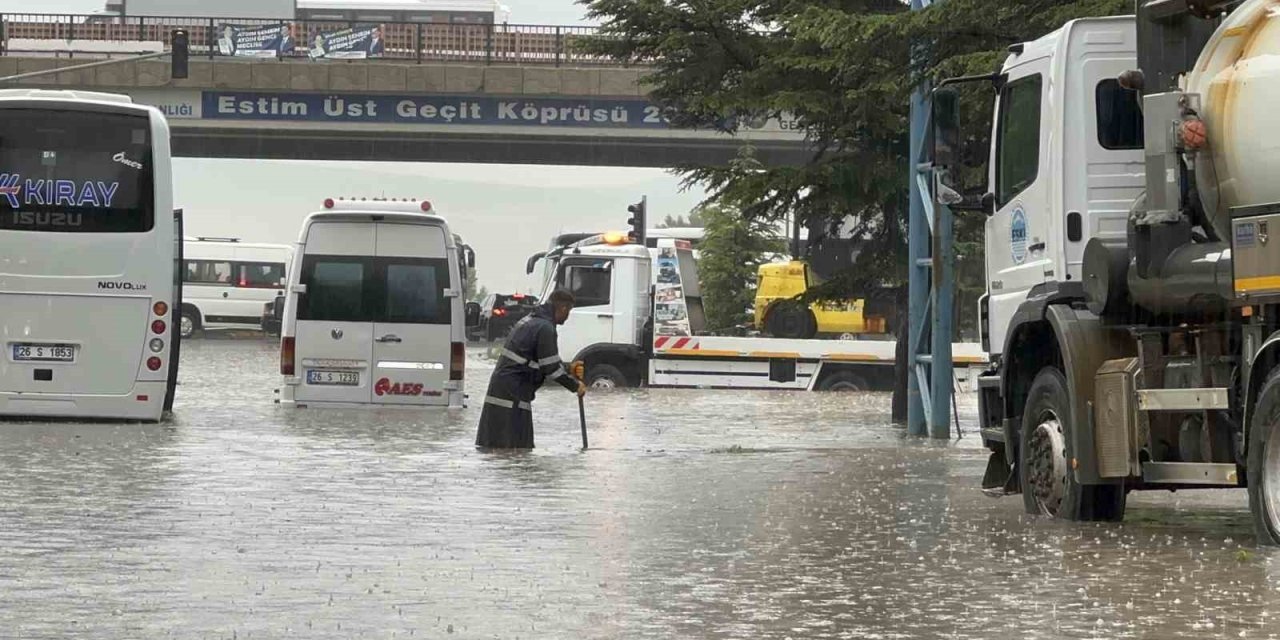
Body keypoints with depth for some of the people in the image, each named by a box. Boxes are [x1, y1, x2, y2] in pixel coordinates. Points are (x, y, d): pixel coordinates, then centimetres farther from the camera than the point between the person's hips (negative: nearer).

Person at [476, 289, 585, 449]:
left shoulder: (529, 320, 17)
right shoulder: (545, 328, -15)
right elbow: (551, 368, -15)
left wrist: (568, 368, 22)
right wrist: (575, 386, -4)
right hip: (513, 394, -10)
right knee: (516, 447, -8)